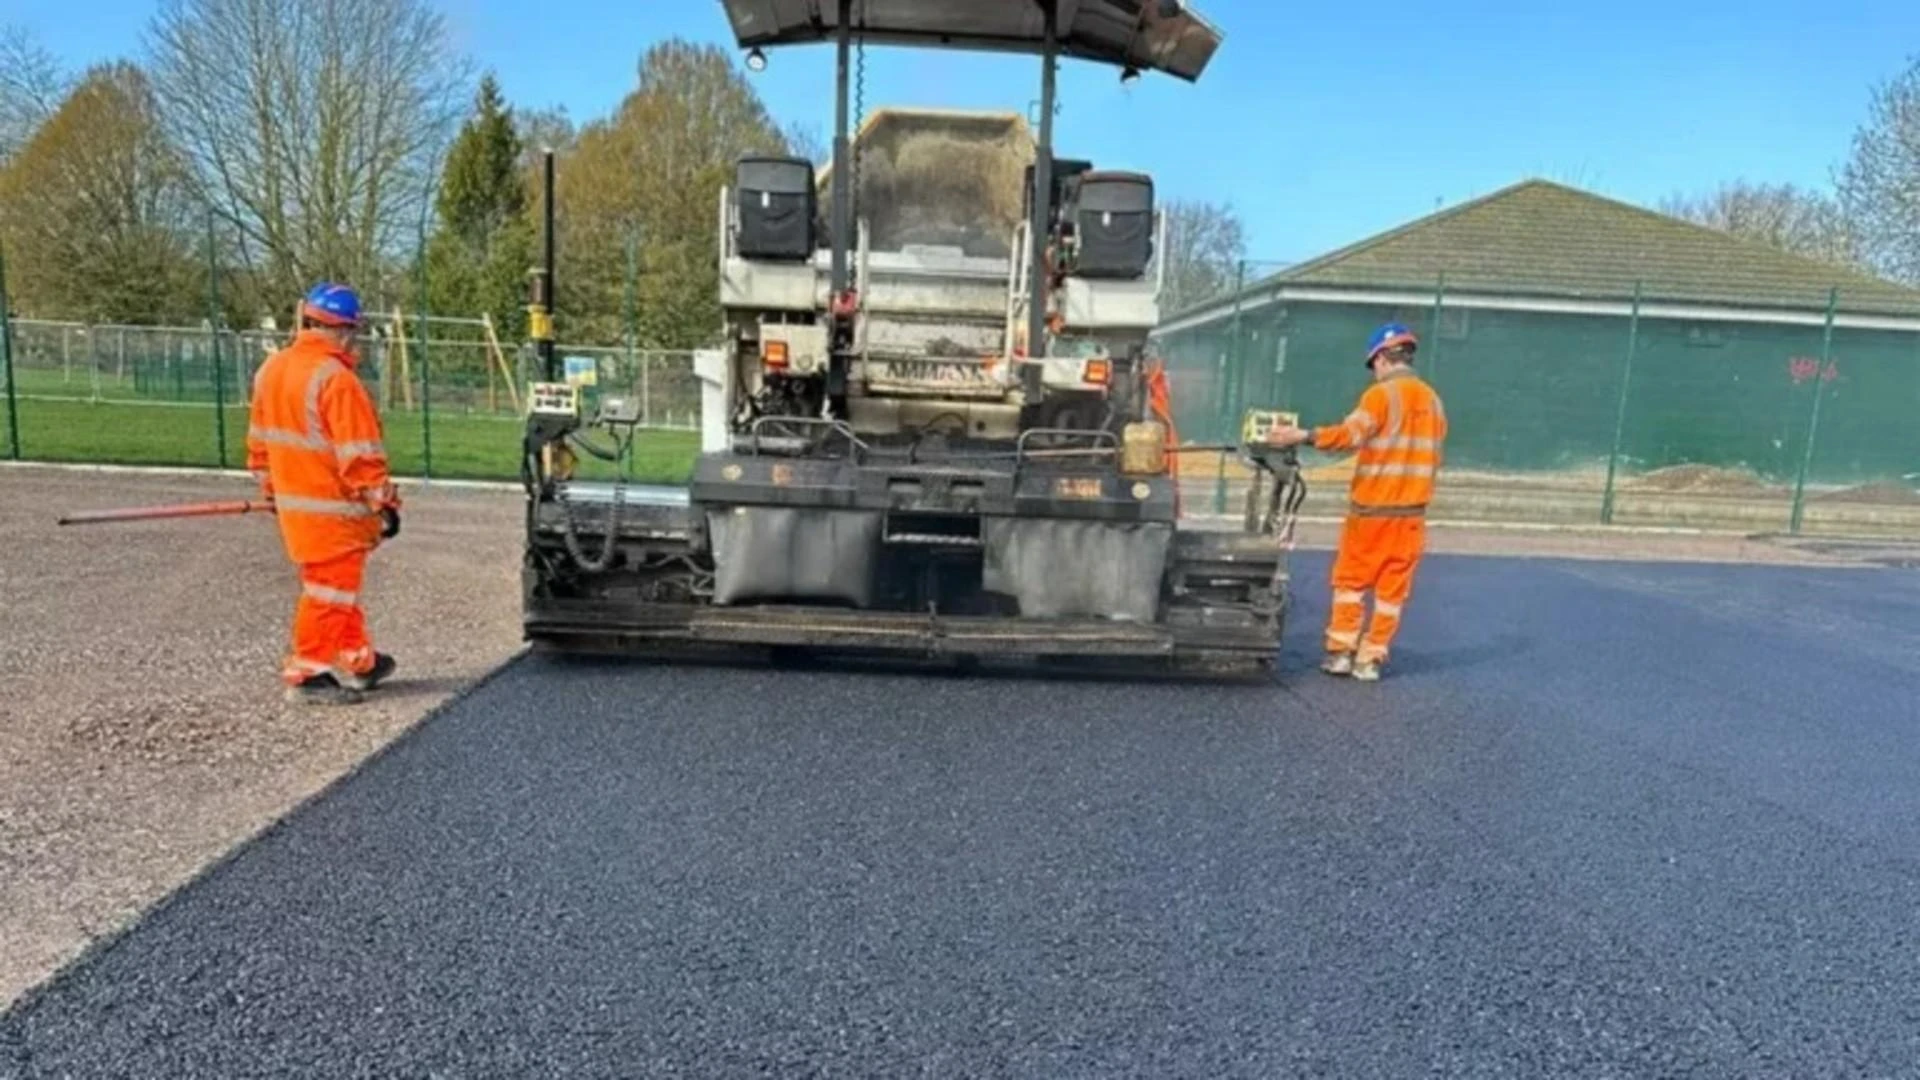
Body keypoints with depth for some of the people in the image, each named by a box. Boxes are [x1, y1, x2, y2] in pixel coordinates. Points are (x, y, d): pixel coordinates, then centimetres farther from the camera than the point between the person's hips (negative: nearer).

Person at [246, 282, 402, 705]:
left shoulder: (271, 369, 9)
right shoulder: (336, 379, -20)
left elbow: (260, 439, 17)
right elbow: (359, 455, -21)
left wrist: (271, 488, 27)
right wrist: (383, 501, -13)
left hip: (293, 500, 9)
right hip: (332, 508, -9)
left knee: (339, 584, 20)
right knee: (329, 590, 2)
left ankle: (355, 659, 29)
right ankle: (307, 673, 10)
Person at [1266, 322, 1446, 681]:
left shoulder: (1381, 394, -10)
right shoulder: (1432, 401, 10)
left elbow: (1352, 433, -27)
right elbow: (1432, 455, 12)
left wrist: (1305, 435, -32)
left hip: (1371, 508, -5)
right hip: (1412, 511, 5)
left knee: (1351, 581, 8)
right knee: (1392, 588, 7)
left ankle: (1341, 652, 8)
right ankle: (1370, 659, 9)